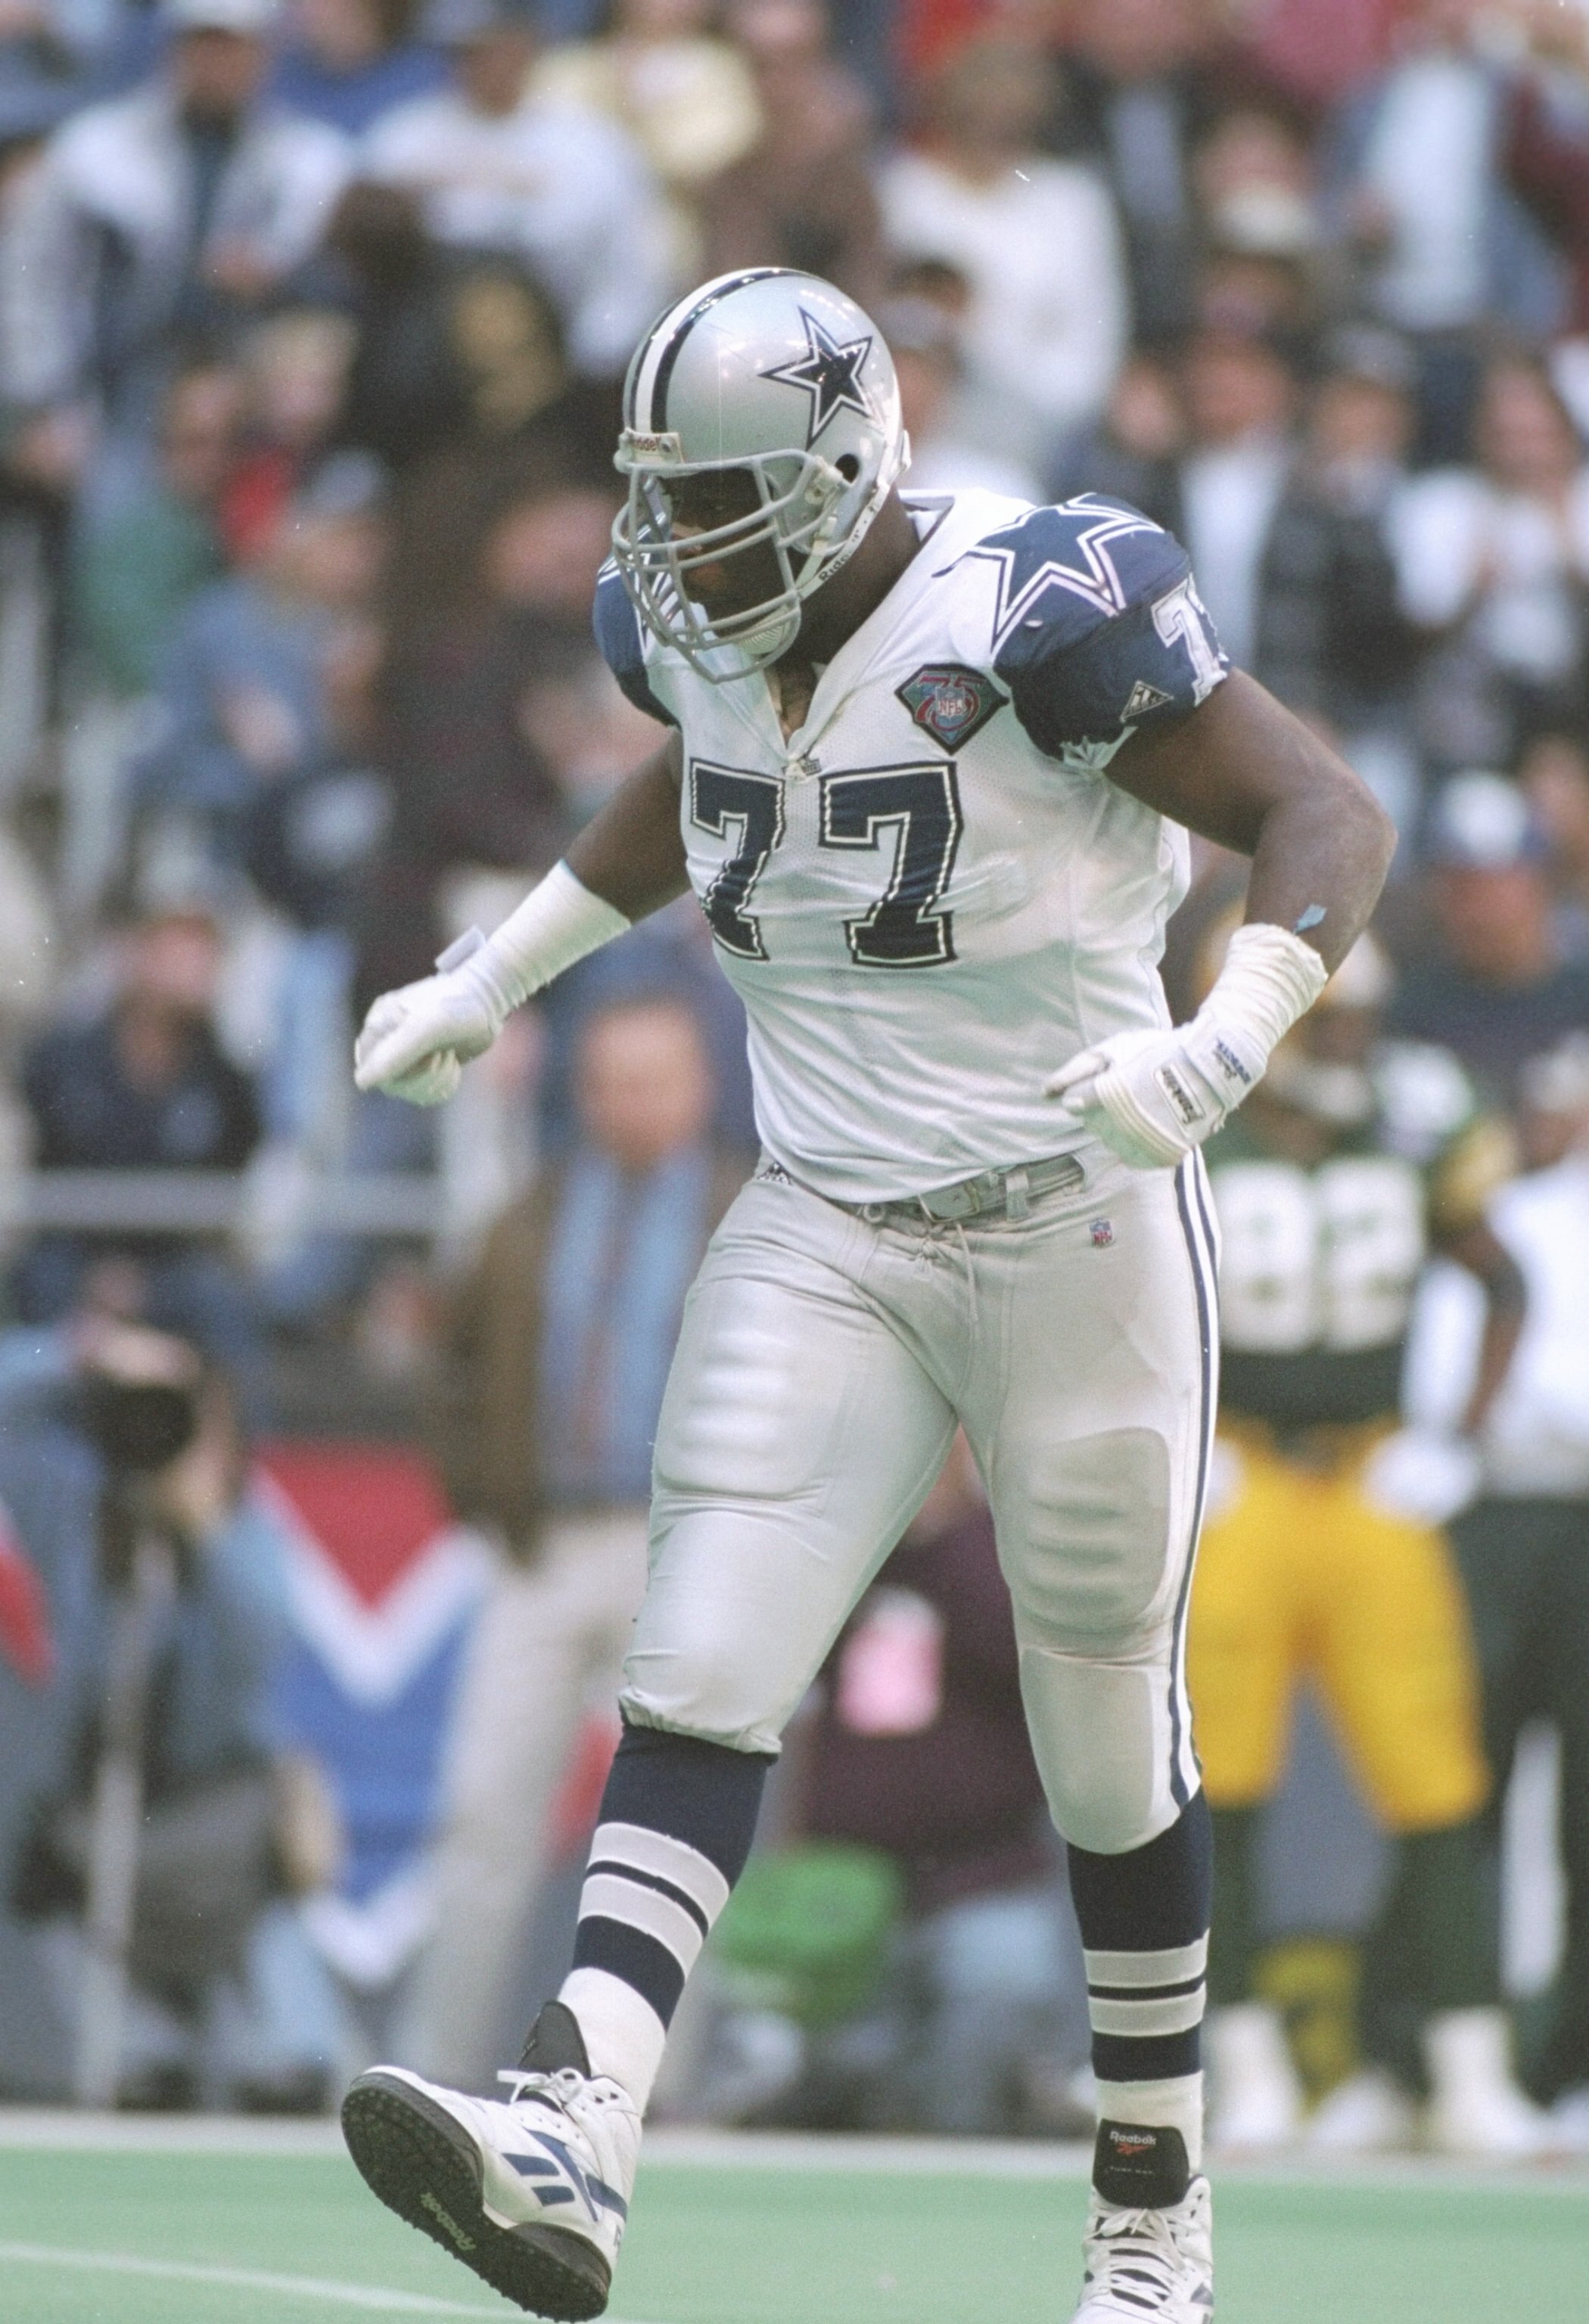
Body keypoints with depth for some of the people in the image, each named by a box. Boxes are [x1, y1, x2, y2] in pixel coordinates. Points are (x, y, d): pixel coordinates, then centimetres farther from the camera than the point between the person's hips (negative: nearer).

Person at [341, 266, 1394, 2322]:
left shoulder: (1035, 612, -17)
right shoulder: (700, 635, 3)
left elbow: (1328, 820, -17)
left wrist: (1221, 1045, -33)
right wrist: (492, 978, 26)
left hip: (1075, 1236, -5)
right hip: (824, 1244, 5)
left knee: (1108, 1748, 7)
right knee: (700, 1685, -13)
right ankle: (567, 2146, -27)